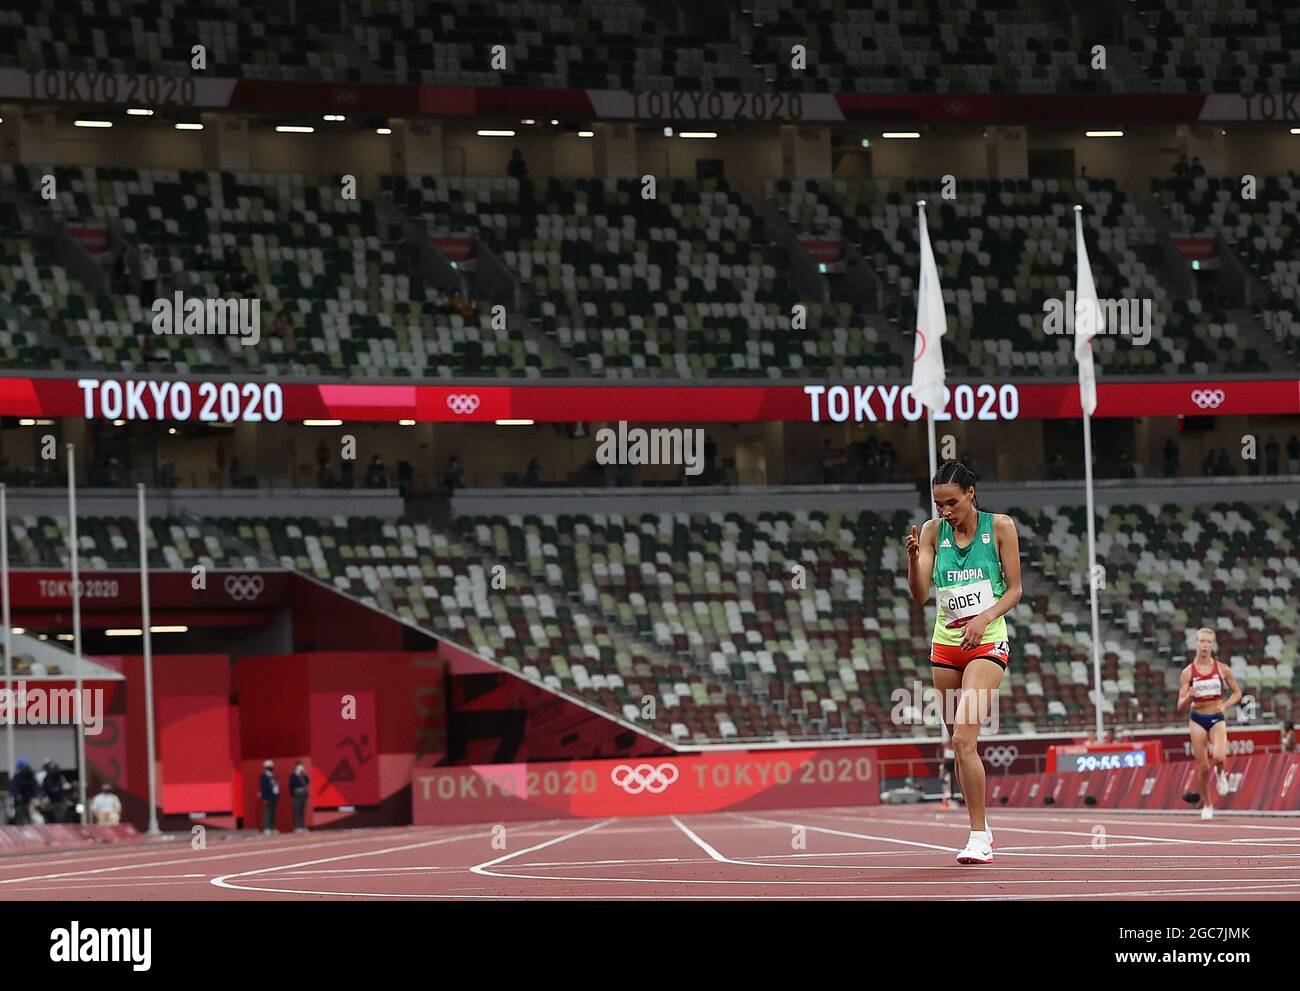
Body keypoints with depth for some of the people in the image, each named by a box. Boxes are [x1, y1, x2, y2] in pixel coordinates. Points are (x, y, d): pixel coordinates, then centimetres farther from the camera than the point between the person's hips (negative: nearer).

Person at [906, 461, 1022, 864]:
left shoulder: (999, 527, -5)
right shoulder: (933, 531, 3)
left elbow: (1014, 590, -2)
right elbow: (920, 595, -4)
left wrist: (984, 618, -18)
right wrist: (913, 557, -22)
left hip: (988, 643, -4)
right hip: (946, 644, 4)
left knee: (963, 738, -19)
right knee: (959, 744, 9)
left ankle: (979, 839, -17)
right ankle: (979, 828, 25)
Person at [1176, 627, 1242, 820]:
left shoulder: (1222, 670, 0)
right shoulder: (1188, 672, -2)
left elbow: (1237, 693, 11)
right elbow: (1181, 706, -2)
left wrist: (1226, 705, -9)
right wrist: (1189, 696, -25)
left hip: (1217, 718, 0)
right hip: (1197, 719, 0)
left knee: (1219, 756, -27)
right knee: (1204, 767, 0)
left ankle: (1220, 774, 11)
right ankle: (1207, 805, 21)